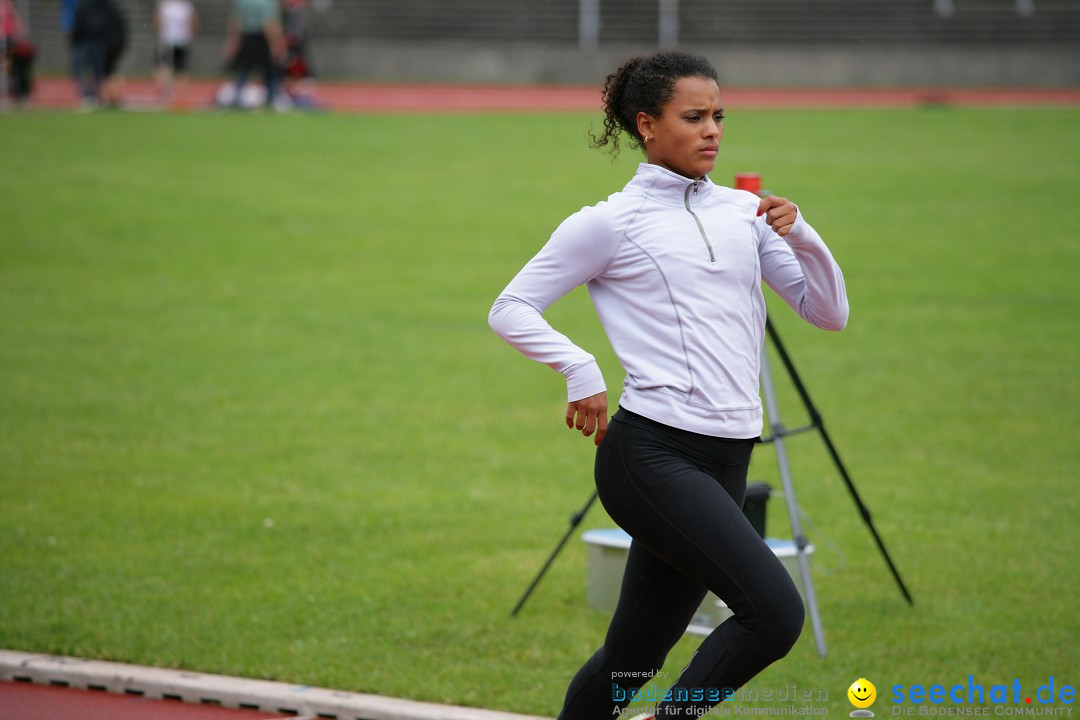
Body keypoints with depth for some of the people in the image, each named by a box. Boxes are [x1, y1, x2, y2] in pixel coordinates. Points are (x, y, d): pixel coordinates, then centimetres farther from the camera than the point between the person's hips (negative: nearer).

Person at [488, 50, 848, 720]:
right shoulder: (610, 222, -1)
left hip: (725, 463, 6)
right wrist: (582, 370, -14)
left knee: (634, 655, 10)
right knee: (775, 613, -21)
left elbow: (828, 312, 13)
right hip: (652, 456, -6)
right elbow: (511, 309, 1)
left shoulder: (743, 211, 15)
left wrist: (801, 237, -5)